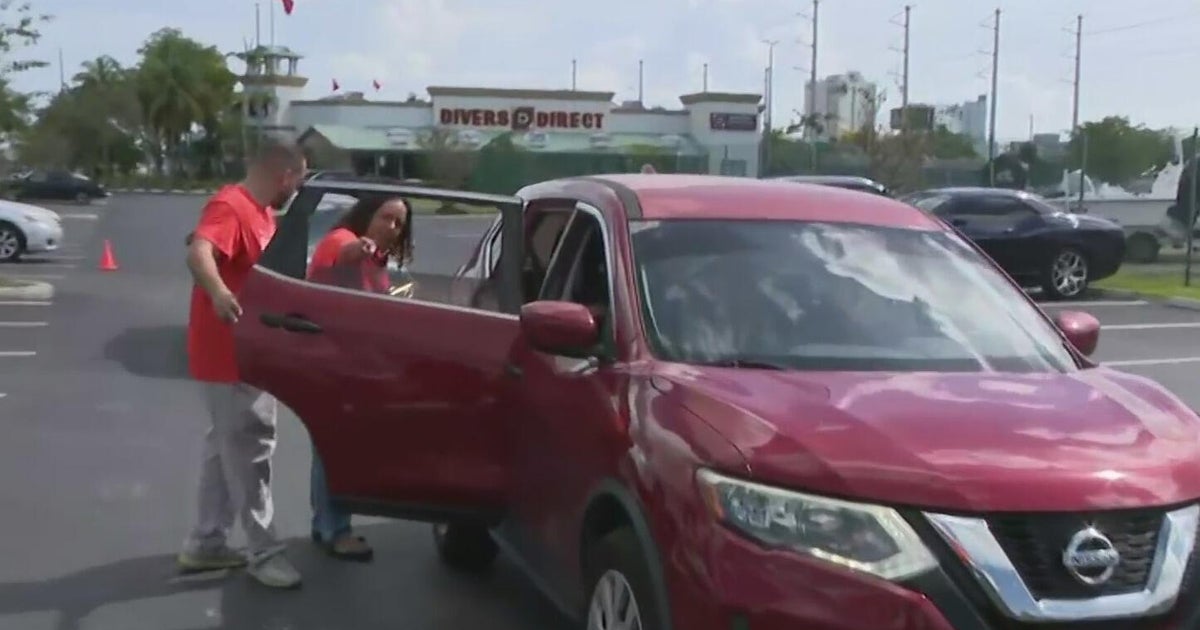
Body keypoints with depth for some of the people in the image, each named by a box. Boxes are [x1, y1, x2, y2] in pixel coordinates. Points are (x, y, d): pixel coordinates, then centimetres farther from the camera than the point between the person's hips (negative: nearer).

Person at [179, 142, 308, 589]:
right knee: (248, 450, -4)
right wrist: (217, 292, -56)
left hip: (250, 351, 10)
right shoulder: (230, 207, -19)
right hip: (229, 354, -10)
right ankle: (263, 552, 4)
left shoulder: (262, 213, 12)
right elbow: (198, 252, -38)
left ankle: (206, 543, 26)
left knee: (227, 447, 16)